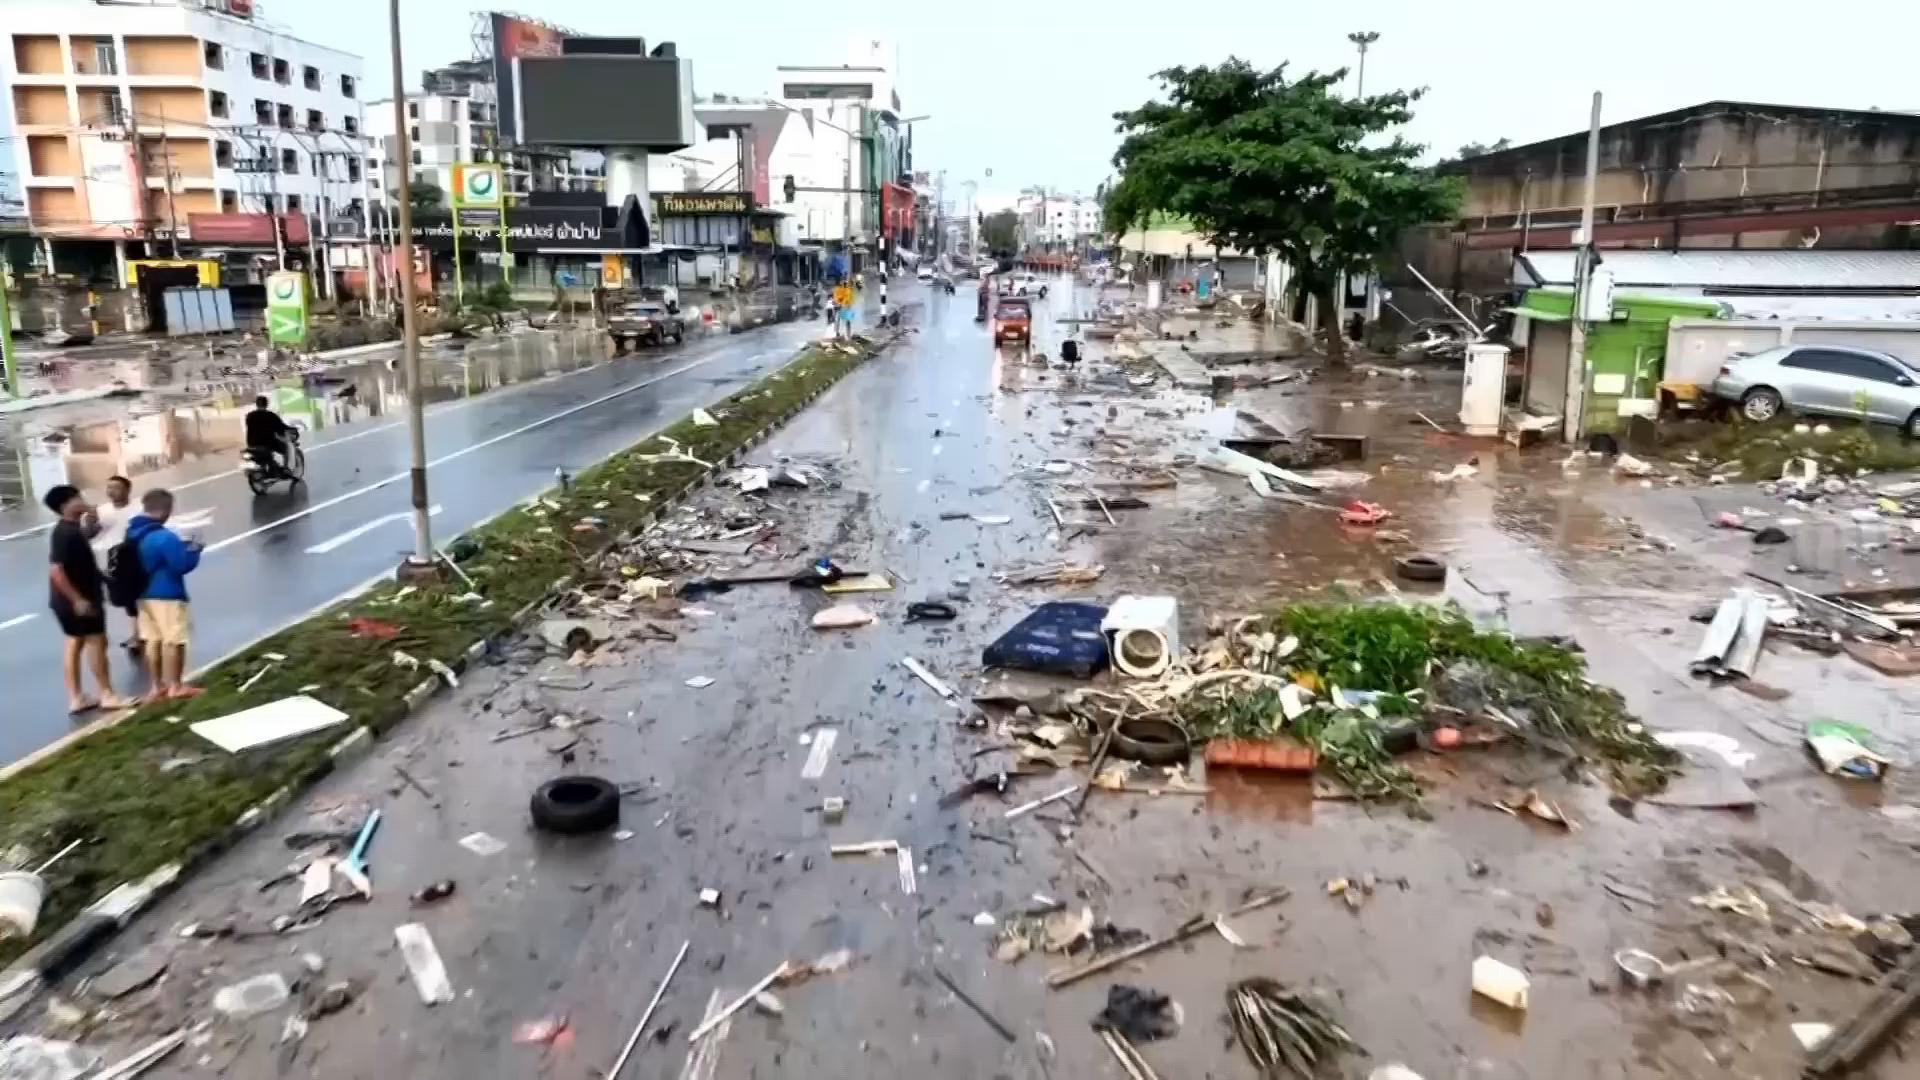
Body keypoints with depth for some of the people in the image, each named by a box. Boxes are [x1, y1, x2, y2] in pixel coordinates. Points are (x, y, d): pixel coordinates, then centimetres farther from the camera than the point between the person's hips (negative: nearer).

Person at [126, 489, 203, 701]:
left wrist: (180, 547, 14)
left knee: (153, 641, 15)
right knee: (173, 642, 2)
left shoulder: (132, 531, 6)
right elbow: (182, 565, -21)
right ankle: (175, 686, 9)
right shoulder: (165, 537, -23)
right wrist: (193, 550, -3)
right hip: (167, 596, -8)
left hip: (144, 594, 9)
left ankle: (157, 686, 22)